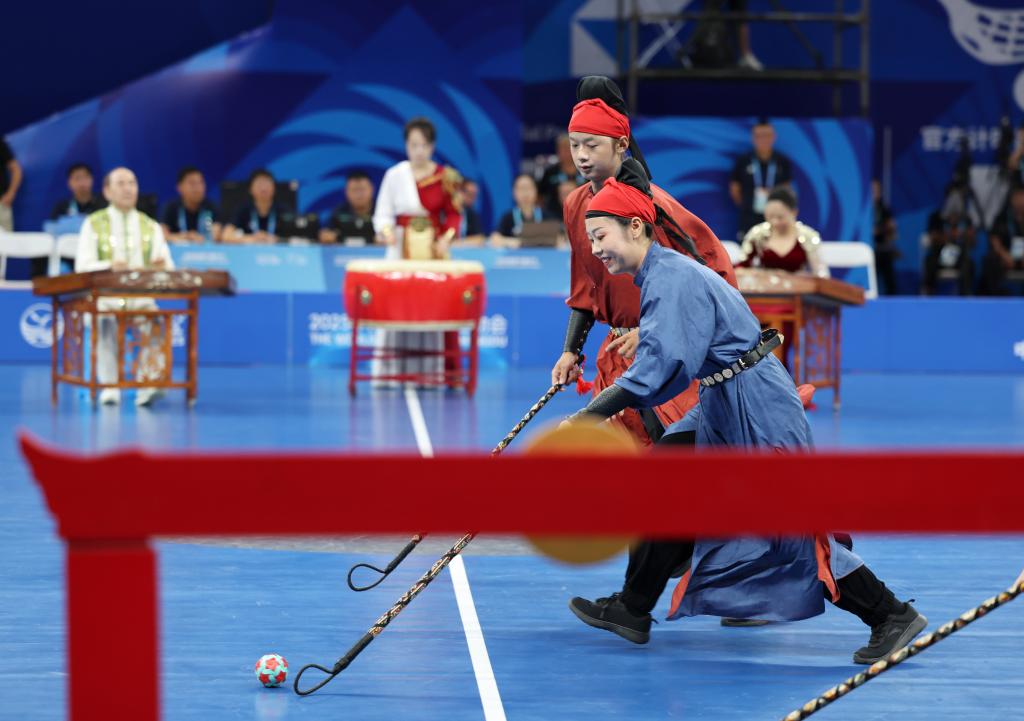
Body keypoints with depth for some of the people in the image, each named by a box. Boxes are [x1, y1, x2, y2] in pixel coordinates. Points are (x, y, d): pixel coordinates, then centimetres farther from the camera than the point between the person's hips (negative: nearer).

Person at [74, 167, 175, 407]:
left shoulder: (151, 227, 17)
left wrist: (161, 266, -17)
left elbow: (168, 267, 9)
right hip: (105, 300, -2)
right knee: (108, 323, -36)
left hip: (141, 300, 2)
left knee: (157, 323, -32)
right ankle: (110, 387, -36)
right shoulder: (94, 224, 9)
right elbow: (83, 267, -2)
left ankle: (147, 386, -37)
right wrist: (109, 266, -23)